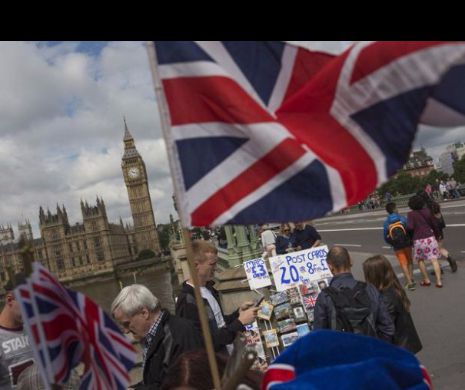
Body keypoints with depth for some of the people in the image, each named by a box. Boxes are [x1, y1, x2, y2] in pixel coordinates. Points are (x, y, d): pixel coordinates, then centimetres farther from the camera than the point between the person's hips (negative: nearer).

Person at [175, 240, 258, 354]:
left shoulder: (208, 287, 6)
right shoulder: (188, 301, -19)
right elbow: (209, 342, -20)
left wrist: (238, 313, -2)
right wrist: (240, 322, -20)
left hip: (230, 348, 8)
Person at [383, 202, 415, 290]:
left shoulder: (386, 222, -4)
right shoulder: (403, 219, -8)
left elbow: (385, 236, -2)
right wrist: (411, 240, 10)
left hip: (397, 247, 0)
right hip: (407, 243, 0)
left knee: (403, 264, 4)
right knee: (409, 261, 21)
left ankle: (409, 283, -4)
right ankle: (411, 279, 21)